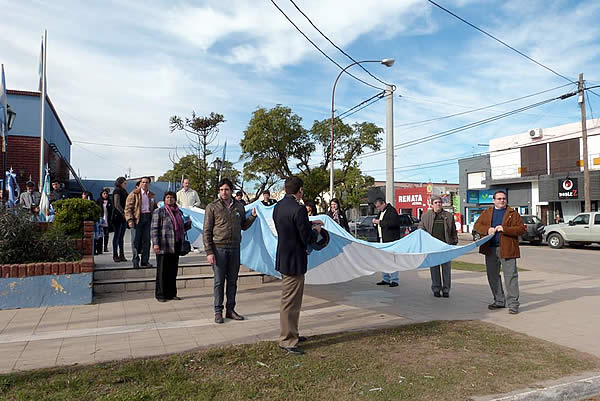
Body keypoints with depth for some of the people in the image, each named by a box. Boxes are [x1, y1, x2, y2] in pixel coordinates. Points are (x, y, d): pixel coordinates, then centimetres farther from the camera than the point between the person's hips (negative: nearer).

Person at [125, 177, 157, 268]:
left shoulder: (152, 195, 15)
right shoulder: (134, 194, 0)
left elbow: (155, 208, 23)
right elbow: (128, 208, -4)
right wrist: (130, 220, -14)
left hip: (148, 218, 4)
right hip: (137, 218, -4)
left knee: (147, 240, 4)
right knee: (136, 240, -2)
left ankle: (145, 261, 11)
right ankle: (135, 261, 6)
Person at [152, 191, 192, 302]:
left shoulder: (179, 212, 15)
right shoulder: (159, 212, -3)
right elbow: (154, 229, -8)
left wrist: (188, 224, 6)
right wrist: (155, 243, -17)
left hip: (176, 247, 6)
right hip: (163, 247, -6)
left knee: (173, 271, 11)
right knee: (162, 271, 2)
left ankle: (171, 293, 21)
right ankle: (160, 294, 12)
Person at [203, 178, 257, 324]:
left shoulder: (239, 206, 8)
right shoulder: (212, 207, -3)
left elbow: (243, 226, 18)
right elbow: (207, 231, -5)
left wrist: (253, 217, 0)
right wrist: (209, 252, -11)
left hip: (235, 248, 4)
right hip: (219, 248, -4)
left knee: (232, 281, 10)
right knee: (219, 282, 2)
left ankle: (230, 310, 21)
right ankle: (218, 311, 14)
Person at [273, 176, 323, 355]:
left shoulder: (278, 206, 6)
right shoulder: (298, 209, -21)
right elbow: (308, 239, -20)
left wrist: (309, 224, 20)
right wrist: (315, 230, 0)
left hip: (283, 258, 10)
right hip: (294, 261, -10)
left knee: (290, 300, 22)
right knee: (290, 302, 2)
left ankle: (291, 334, 37)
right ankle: (287, 341, 13)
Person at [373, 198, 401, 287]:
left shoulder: (391, 211, -9)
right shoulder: (381, 212, 20)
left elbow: (393, 223, -23)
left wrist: (380, 222, -19)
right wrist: (375, 221, 7)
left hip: (391, 239, -9)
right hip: (382, 240, 9)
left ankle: (394, 280, -4)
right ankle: (386, 279, 20)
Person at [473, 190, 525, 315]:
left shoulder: (513, 213, 4)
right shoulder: (487, 213, 14)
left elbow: (521, 229, -4)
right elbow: (477, 225, 10)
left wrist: (505, 229, -16)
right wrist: (487, 229, -9)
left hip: (507, 249, -4)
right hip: (490, 249, 4)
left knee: (510, 276, -5)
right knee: (492, 276, 10)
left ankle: (513, 304, 0)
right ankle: (499, 301, 23)